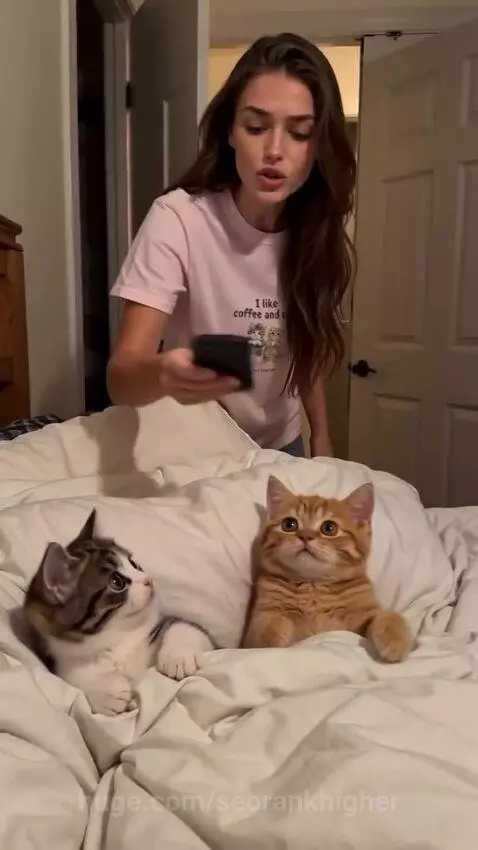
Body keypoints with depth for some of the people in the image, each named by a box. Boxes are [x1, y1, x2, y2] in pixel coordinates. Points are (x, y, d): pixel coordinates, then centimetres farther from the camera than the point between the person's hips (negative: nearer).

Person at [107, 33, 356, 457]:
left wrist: (321, 439, 0)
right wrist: (162, 374, -52)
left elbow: (306, 351, 3)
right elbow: (120, 379, -31)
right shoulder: (177, 220, -24)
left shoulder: (316, 232, -9)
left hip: (280, 447, 4)